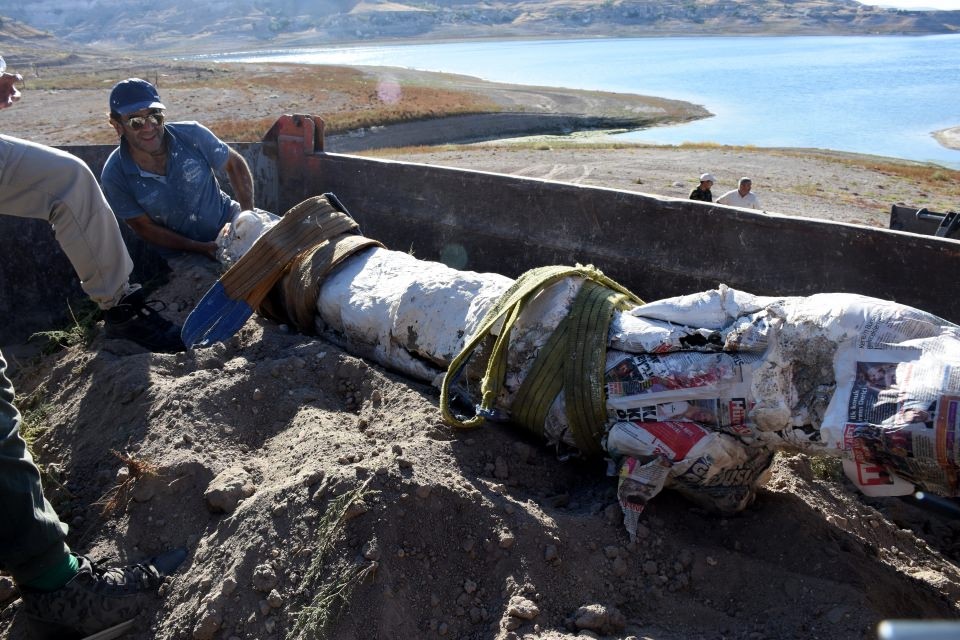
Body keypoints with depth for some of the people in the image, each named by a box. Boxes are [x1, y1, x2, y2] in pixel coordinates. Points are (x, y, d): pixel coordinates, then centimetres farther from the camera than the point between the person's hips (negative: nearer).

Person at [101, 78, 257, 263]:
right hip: (182, 253, -1)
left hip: (229, 222, 1)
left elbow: (235, 164, -1)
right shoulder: (114, 176, -17)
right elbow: (145, 227, -7)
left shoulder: (192, 135, -16)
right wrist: (200, 248, -15)